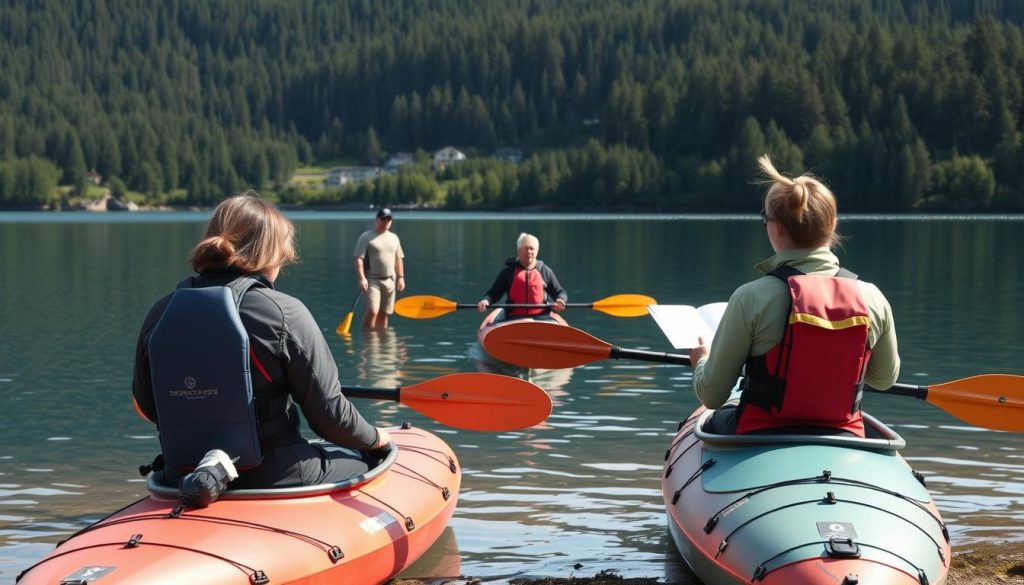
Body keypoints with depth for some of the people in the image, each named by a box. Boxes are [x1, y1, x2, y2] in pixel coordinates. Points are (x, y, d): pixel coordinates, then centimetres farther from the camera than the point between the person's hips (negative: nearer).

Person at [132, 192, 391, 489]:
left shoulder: (160, 313, 0)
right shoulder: (284, 313, -14)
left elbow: (147, 405, 13)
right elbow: (329, 414, -10)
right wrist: (374, 437, 11)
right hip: (275, 479, -6)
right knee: (364, 462, 22)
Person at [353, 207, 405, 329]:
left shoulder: (394, 238, 15)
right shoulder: (366, 237, -3)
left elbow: (399, 259, 20)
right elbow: (359, 259, -9)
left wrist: (401, 277, 10)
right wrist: (362, 278, -19)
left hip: (390, 281, 5)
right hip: (372, 280, -5)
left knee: (383, 314, 7)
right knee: (372, 311, -19)